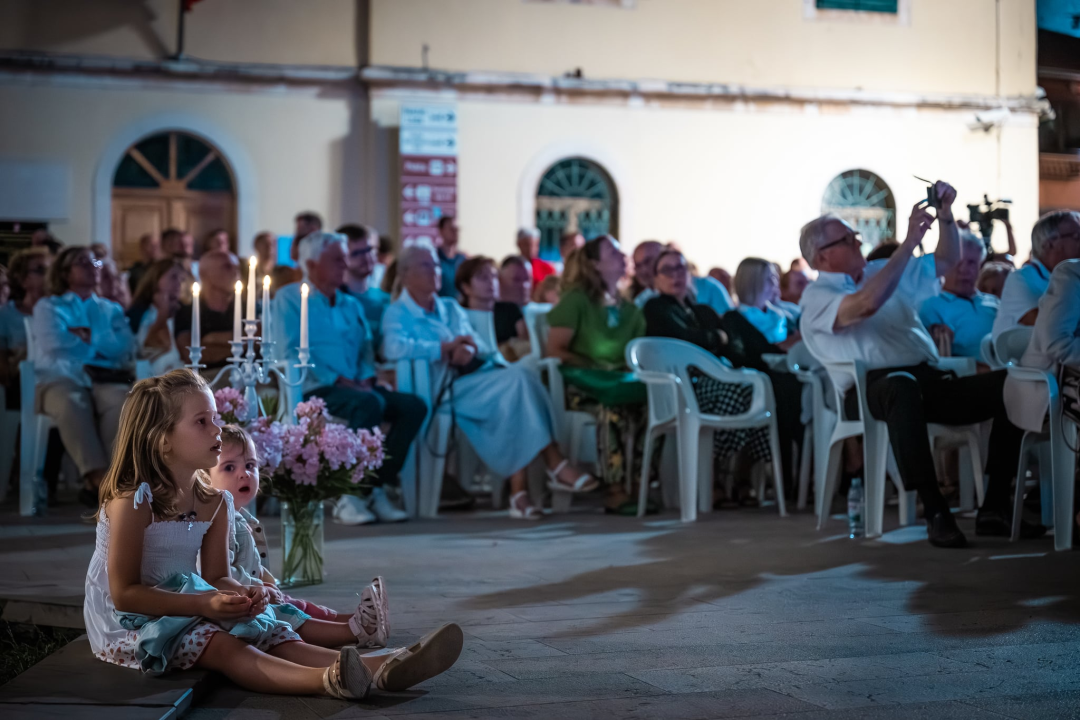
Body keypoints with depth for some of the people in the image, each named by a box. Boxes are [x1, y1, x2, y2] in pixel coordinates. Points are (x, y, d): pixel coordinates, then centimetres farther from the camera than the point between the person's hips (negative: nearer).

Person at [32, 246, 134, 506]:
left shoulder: (111, 309, 27)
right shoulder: (48, 307, 21)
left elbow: (124, 346, 7)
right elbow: (55, 345, 0)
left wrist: (87, 336, 0)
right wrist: (102, 343, 6)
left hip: (104, 377, 2)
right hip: (62, 377, -2)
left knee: (123, 402, -36)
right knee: (70, 404, -40)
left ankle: (95, 481, -40)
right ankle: (98, 475, -45)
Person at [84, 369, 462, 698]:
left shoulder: (215, 503, 3)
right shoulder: (132, 500, -19)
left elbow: (217, 578, 4)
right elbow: (123, 592, -21)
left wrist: (243, 594, -21)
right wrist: (204, 604, -29)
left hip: (182, 607, 7)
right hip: (126, 624, -7)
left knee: (272, 635, -17)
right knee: (222, 646, -33)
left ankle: (376, 667, -39)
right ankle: (329, 680, -60)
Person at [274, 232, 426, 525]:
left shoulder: (351, 304, 26)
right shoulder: (289, 298, 5)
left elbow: (366, 348, 21)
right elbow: (293, 351, -8)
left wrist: (366, 378, -3)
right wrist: (337, 380, -15)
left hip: (355, 386, 7)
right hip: (313, 389, -7)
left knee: (413, 406, -17)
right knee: (369, 404, -35)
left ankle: (376, 488, -16)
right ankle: (348, 496, -26)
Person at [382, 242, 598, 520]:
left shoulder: (450, 307, 29)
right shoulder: (398, 313, 8)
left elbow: (480, 346, 17)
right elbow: (393, 348, -15)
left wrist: (470, 350, -9)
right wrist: (446, 348, -13)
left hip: (475, 375, 6)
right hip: (444, 388, -6)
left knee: (522, 376, -28)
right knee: (515, 382, -29)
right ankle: (556, 466, -29)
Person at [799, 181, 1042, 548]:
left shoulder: (882, 272, 25)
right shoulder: (817, 296, -1)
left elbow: (947, 261, 32)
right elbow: (867, 304, -22)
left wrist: (946, 214, 14)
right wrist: (909, 242, -16)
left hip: (929, 381, 8)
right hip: (875, 390, -7)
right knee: (902, 385, -43)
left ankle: (994, 509, -12)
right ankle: (936, 513, -40)